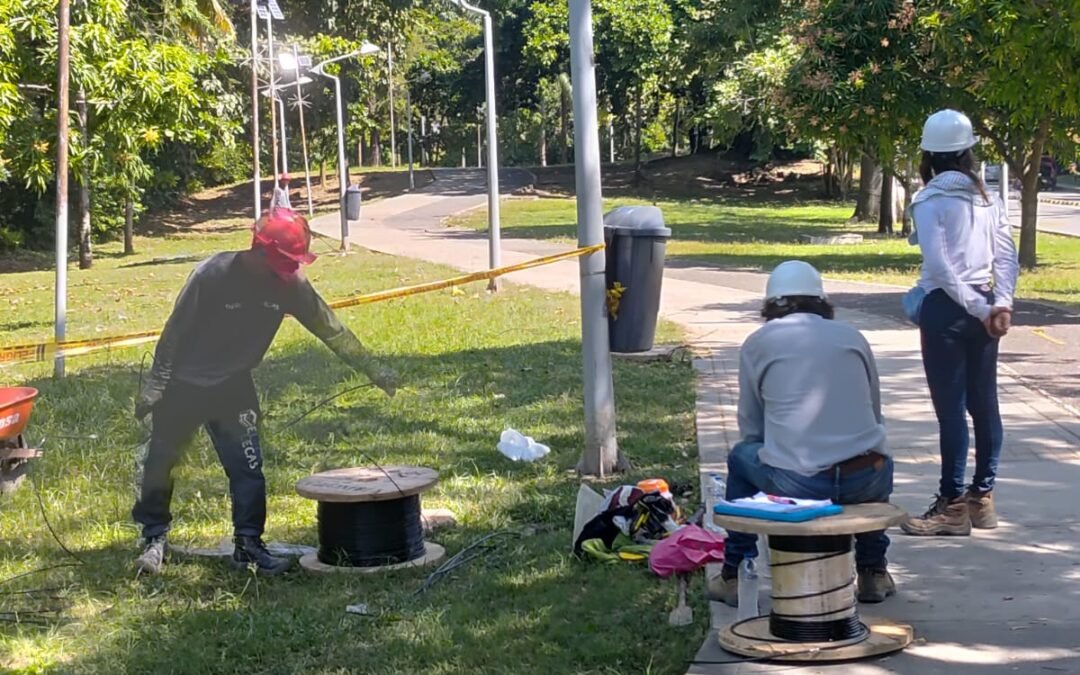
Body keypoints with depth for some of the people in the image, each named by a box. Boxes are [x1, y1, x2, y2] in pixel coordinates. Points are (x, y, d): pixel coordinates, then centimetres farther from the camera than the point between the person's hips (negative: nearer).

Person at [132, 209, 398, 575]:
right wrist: (154, 386, -13)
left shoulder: (289, 284, -13)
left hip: (234, 386, 3)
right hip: (184, 384, -3)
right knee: (160, 463, 7)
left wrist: (374, 370, -5)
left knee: (248, 467, -4)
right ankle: (154, 538, 23)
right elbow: (175, 330, -17)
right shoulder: (212, 275, -25)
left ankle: (248, 543, 5)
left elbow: (330, 328, -5)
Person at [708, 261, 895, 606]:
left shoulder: (758, 343, 9)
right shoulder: (852, 336, 15)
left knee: (741, 456, 28)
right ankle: (873, 573, 37)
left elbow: (750, 428, 13)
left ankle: (733, 577, 30)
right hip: (865, 484, 2)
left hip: (793, 485, -2)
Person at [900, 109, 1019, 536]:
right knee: (983, 402, 11)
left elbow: (939, 266, -16)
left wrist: (980, 308, -12)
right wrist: (1002, 303, -6)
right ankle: (983, 497, 18)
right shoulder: (987, 198, 10)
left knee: (950, 407, -3)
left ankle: (952, 506, 1)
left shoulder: (929, 201, -8)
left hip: (946, 308, -7)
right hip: (983, 309, 7)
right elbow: (1007, 255, 2)